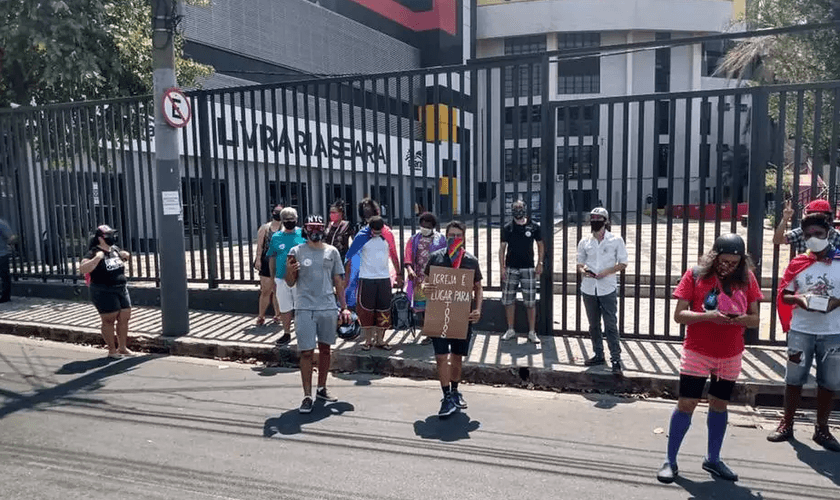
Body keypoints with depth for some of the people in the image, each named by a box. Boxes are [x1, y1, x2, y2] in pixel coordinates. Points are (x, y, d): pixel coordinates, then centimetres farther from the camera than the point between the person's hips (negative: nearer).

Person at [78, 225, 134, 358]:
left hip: (121, 289, 7)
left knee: (124, 318, 9)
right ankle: (112, 350, 10)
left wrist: (125, 256, 10)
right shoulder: (94, 253, -12)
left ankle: (122, 347, 23)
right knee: (109, 320, 0)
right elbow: (82, 269, -23)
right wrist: (97, 258, -29)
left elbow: (123, 257, 32)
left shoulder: (115, 249, 10)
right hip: (104, 292, -7)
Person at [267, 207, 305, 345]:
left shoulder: (303, 235, -1)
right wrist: (273, 278, 10)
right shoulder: (276, 237, 7)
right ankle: (287, 333, 26)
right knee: (284, 308, 11)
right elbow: (271, 258, 12)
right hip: (281, 279, 3)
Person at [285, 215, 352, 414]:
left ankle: (321, 389, 25)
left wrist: (344, 307, 5)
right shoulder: (296, 252, 1)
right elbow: (290, 283, 2)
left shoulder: (332, 252, 7)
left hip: (328, 308, 3)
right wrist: (289, 271, -20)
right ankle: (307, 396, 1)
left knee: (325, 349, 11)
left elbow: (338, 281, 10)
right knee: (307, 352, -4)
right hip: (304, 309, -3)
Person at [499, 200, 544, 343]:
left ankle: (532, 332, 11)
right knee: (508, 300, 5)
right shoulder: (507, 228, 3)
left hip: (528, 268, -1)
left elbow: (540, 245, 10)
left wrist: (540, 263, 2)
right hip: (511, 268, 1)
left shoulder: (533, 226, 2)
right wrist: (502, 267, -3)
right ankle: (510, 330, 19)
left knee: (531, 302, 1)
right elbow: (502, 248, 4)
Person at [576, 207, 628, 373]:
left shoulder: (616, 240, -1)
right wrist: (583, 270, -10)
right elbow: (579, 263, 13)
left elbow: (623, 263, 0)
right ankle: (598, 355, 24)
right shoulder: (584, 242, 6)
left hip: (607, 289, -4)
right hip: (588, 289, 4)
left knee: (611, 325, -4)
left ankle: (616, 358, 1)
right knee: (594, 325, 12)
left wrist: (607, 272, -14)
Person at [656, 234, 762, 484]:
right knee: (686, 404, -1)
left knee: (719, 405, 15)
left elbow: (755, 319, 3)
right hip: (697, 353, -3)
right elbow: (678, 315, -11)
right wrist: (708, 316, -26)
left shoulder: (746, 278, 0)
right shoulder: (695, 276, -9)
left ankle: (712, 459, 32)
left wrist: (741, 318, -20)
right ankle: (670, 461, 11)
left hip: (730, 356, 3)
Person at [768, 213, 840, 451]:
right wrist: (800, 298, -15)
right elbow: (784, 295, 5)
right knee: (793, 379, 8)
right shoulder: (798, 263, 1)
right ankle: (787, 424, 22)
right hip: (801, 331, 1)